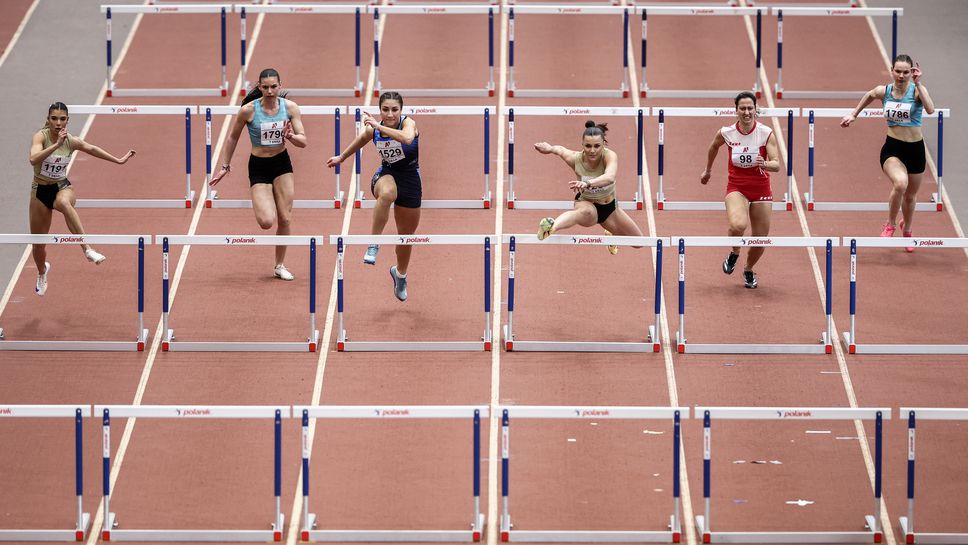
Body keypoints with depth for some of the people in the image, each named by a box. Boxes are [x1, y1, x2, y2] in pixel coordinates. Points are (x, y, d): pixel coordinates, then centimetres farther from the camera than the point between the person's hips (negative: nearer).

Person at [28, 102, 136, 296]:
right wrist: (56, 145, -44)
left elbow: (92, 149, 13)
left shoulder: (72, 141, -6)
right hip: (41, 190, 0)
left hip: (62, 187, 0)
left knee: (64, 202, -40)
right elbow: (34, 159, -35)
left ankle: (87, 249, -50)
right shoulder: (40, 136, -16)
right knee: (38, 243, 10)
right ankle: (42, 272, 45)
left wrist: (118, 160, 19)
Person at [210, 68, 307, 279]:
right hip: (259, 167, -2)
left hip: (282, 164, 2)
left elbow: (303, 141, -7)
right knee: (267, 222, -16)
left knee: (285, 219, 0)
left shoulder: (290, 107, -8)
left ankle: (280, 265, 16)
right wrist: (225, 166, 4)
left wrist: (290, 136, -29)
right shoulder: (248, 110, -15)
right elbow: (233, 138, 0)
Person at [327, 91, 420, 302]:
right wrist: (342, 157, 30)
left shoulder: (408, 123, -20)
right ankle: (373, 245, -34)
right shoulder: (372, 129, -9)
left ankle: (400, 273, 43)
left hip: (410, 178, 0)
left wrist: (380, 126, -43)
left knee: (406, 233, 14)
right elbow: (361, 139, 15)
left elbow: (407, 138, -44)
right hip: (386, 174, 0)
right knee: (387, 193, -41)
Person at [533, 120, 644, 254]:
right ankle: (551, 226, -76)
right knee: (585, 211, -46)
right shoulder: (575, 159, -22)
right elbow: (560, 149, 5)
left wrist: (587, 183, -71)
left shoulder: (610, 156, -29)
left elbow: (610, 178, -53)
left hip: (609, 207, 3)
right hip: (586, 202, -3)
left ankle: (612, 233, 49)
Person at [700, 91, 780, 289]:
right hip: (736, 188, -1)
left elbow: (776, 165, -19)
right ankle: (734, 253, 4)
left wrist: (765, 164, -40)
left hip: (761, 189, 1)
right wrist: (708, 170, 27)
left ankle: (749, 271, 38)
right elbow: (713, 147, 15)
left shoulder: (766, 133, -13)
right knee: (738, 225, -31)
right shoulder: (726, 133, -9)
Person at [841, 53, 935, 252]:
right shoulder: (883, 91, -5)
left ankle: (906, 229, 51)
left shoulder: (917, 90, -13)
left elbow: (930, 109, -33)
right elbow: (869, 96, 20)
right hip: (892, 148, -1)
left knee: (910, 195, 19)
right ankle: (891, 225, -8)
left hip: (915, 148, 1)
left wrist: (918, 84, -36)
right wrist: (854, 114, 28)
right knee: (900, 183, -32)